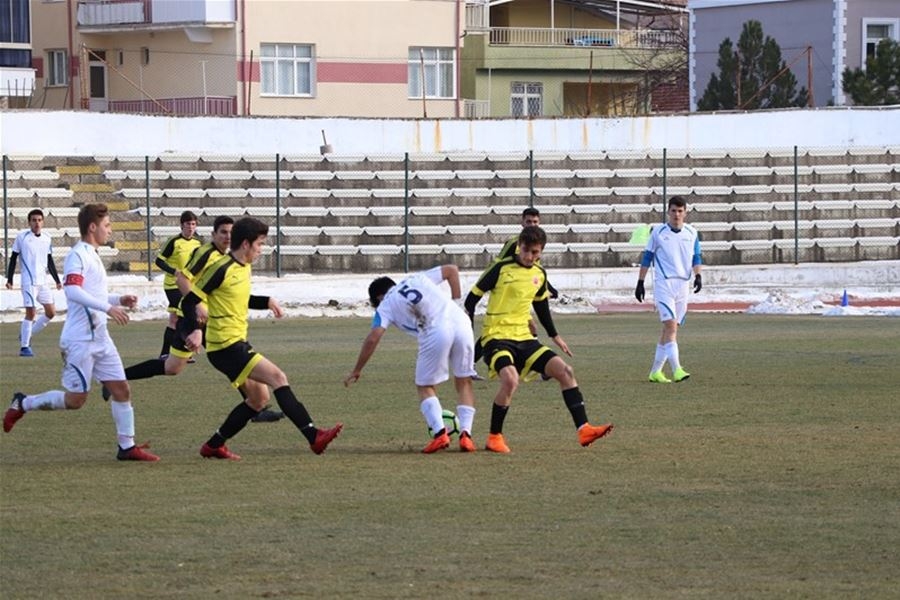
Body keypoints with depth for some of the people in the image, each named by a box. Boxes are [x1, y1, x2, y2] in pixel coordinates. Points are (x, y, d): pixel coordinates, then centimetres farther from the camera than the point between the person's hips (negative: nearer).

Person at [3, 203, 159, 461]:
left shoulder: (92, 256, 17)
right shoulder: (77, 255, -14)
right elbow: (72, 291, -28)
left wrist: (119, 300, 14)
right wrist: (108, 307, -30)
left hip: (99, 337, 9)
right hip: (80, 340, -9)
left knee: (121, 389, 3)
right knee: (75, 399, -5)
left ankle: (127, 446, 7)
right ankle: (23, 404, 12)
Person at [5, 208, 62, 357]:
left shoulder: (46, 239, 9)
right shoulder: (22, 237, -4)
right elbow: (13, 259, 0)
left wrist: (57, 281, 12)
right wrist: (9, 279, -5)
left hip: (43, 281, 6)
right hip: (28, 281, -6)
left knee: (51, 312, 5)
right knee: (31, 312, -11)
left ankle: (26, 334, 19)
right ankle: (24, 346, -3)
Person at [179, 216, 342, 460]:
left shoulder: (244, 268, 12)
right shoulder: (222, 270, -16)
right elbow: (189, 302, -17)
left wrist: (266, 302, 15)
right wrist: (195, 331, -32)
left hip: (237, 343, 10)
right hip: (225, 346, -10)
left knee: (259, 398, 13)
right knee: (278, 378, -16)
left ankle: (213, 446, 20)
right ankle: (314, 437, -20)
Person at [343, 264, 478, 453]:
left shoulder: (385, 306, 16)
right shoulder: (417, 278, 29)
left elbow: (373, 339, 6)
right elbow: (452, 270, 29)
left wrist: (356, 371, 14)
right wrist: (455, 301, 29)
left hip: (436, 333, -4)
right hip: (460, 322, 4)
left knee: (425, 387, 13)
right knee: (464, 382, 17)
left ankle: (440, 433, -7)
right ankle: (465, 434, 3)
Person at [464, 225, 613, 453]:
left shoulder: (539, 274, 8)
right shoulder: (501, 268, -10)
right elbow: (472, 298, -3)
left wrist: (554, 335, 33)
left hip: (524, 338, 6)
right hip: (497, 337, -6)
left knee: (564, 370, -7)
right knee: (510, 379, -32)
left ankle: (583, 429, -7)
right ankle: (494, 437, -15)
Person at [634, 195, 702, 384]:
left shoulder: (691, 233, 9)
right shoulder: (658, 232, 0)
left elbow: (696, 258, 13)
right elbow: (647, 258, 6)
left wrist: (697, 275, -6)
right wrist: (640, 283, 5)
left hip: (683, 285, 4)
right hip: (663, 283, -4)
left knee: (670, 329, 7)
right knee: (671, 326, -18)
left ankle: (655, 371, 15)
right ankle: (676, 370, -26)